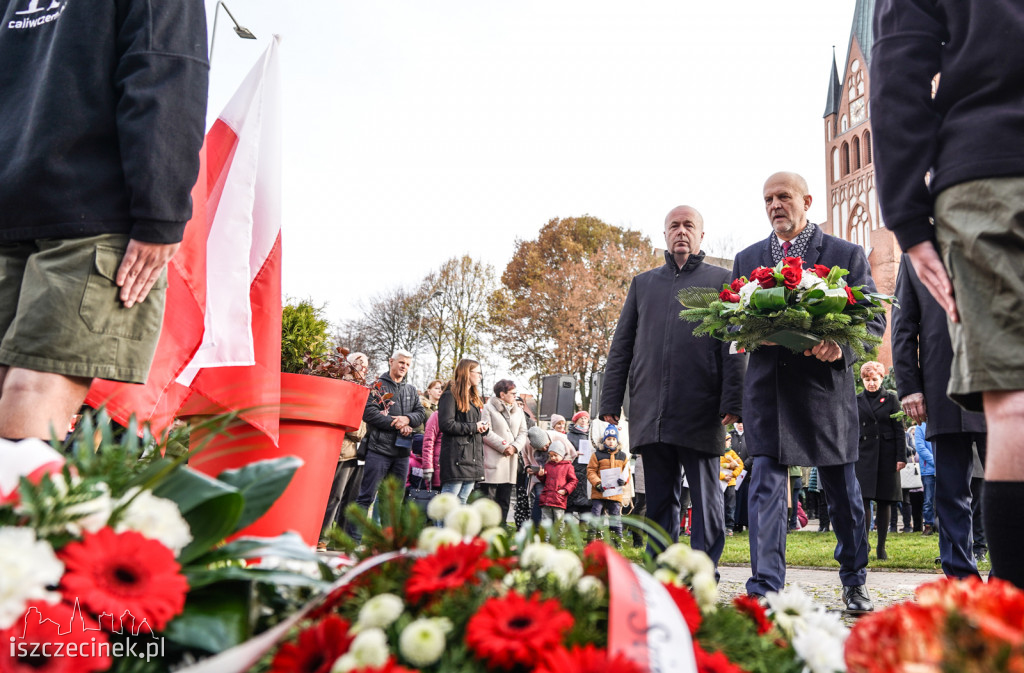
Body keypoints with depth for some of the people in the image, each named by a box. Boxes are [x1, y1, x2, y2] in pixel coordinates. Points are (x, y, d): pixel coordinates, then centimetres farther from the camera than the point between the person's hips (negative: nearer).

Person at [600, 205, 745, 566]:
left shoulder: (721, 280, 9)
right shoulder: (643, 283, 18)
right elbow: (621, 346, 15)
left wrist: (732, 402, -10)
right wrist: (610, 401, 6)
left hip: (701, 412, -3)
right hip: (650, 413, 3)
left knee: (705, 498, 2)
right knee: (659, 499, 9)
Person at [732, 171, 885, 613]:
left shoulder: (846, 254, 6)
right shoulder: (747, 259, 13)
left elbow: (873, 319, 3)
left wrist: (841, 346, -18)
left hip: (826, 386, -1)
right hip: (767, 388, 1)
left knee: (842, 490, 11)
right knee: (765, 485, -6)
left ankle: (854, 583, 31)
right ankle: (765, 590, -3)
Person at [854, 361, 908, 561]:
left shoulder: (891, 399, 6)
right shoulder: (857, 400, 10)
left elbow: (899, 429, 3)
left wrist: (901, 456, -5)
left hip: (886, 455, -1)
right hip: (863, 455, 1)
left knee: (884, 501, 3)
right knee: (863, 499, -9)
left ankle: (881, 547, 10)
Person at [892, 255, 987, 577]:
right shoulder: (914, 253, 15)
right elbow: (903, 327, 9)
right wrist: (908, 387, -1)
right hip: (944, 391, 0)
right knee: (951, 494, 2)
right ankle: (961, 582, 9)